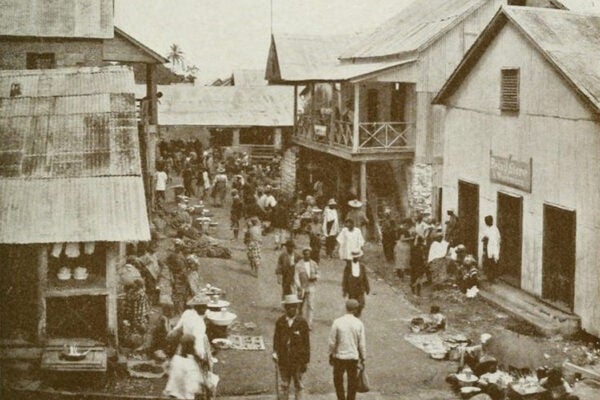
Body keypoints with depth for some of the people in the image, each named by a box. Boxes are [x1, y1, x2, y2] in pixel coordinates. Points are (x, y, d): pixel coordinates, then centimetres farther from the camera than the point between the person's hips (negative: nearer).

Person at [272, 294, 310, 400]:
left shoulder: (302, 322, -4)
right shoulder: (280, 322, 2)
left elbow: (306, 342, -2)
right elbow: (276, 338, 7)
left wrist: (306, 360, -3)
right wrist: (275, 352, -9)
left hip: (298, 360, -1)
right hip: (283, 359, 1)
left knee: (298, 385, 9)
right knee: (283, 385, 5)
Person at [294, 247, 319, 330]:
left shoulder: (314, 264, 4)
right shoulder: (299, 265, -5)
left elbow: (317, 274, 13)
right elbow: (296, 277, -8)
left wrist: (315, 277, -11)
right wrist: (300, 288, -16)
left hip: (311, 288, 1)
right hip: (302, 288, -1)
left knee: (311, 306, -6)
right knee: (302, 306, 9)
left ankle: (309, 324, -4)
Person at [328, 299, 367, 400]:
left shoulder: (337, 322, -12)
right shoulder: (359, 323, -9)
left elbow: (332, 341, -7)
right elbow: (362, 343, -4)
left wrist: (331, 354, 7)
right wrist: (363, 358, 7)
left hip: (339, 356, -1)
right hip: (353, 357, 1)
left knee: (338, 380, 16)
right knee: (352, 382, 14)